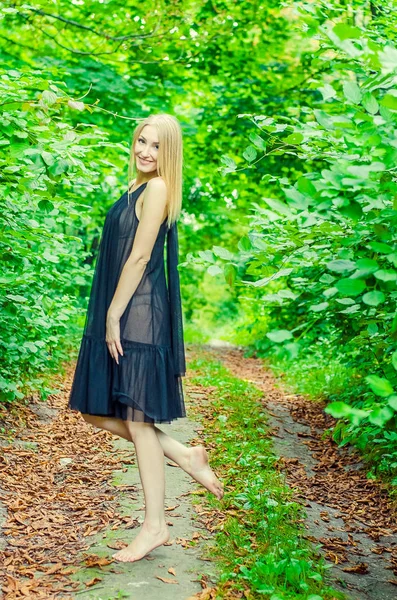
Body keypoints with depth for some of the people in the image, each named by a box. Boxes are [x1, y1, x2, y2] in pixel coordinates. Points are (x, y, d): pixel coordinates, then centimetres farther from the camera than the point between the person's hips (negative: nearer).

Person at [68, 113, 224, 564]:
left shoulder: (157, 188, -10)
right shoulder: (137, 189, 18)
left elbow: (139, 257, -16)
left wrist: (114, 315, -16)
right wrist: (108, 316, 17)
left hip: (139, 316, -10)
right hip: (119, 315, 10)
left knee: (137, 421, -3)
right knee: (97, 413, 12)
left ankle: (154, 525, 10)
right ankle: (184, 456, 22)